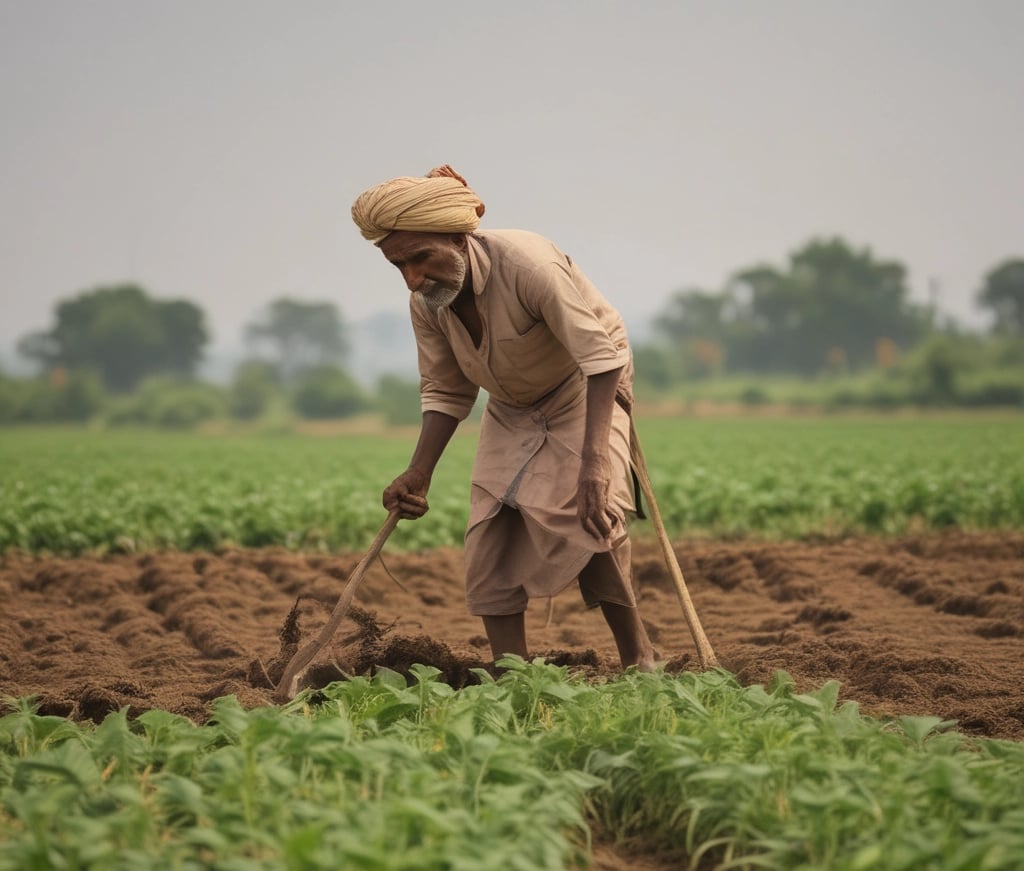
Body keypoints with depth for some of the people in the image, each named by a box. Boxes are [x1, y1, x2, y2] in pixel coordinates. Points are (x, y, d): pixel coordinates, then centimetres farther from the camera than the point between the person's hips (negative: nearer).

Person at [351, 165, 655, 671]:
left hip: (585, 389, -6)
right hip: (512, 410, 6)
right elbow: (445, 393, -1)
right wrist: (418, 473, -15)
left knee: (584, 516, -24)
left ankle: (639, 662, -12)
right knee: (491, 535, -6)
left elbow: (601, 358, -33)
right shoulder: (425, 302, -14)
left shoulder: (528, 264, -34)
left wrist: (593, 461, -41)